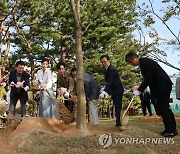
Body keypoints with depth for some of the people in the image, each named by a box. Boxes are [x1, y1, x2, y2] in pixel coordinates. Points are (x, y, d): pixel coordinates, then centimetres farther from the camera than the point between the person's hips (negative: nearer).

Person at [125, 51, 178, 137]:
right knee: (165, 107, 14)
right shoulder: (143, 62, 13)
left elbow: (148, 79, -21)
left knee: (163, 108, -4)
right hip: (162, 86, 10)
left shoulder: (145, 63, -18)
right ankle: (172, 129, 21)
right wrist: (139, 88, 9)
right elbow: (148, 79, 18)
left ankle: (170, 130, 5)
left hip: (163, 85, -10)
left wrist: (139, 90, -14)